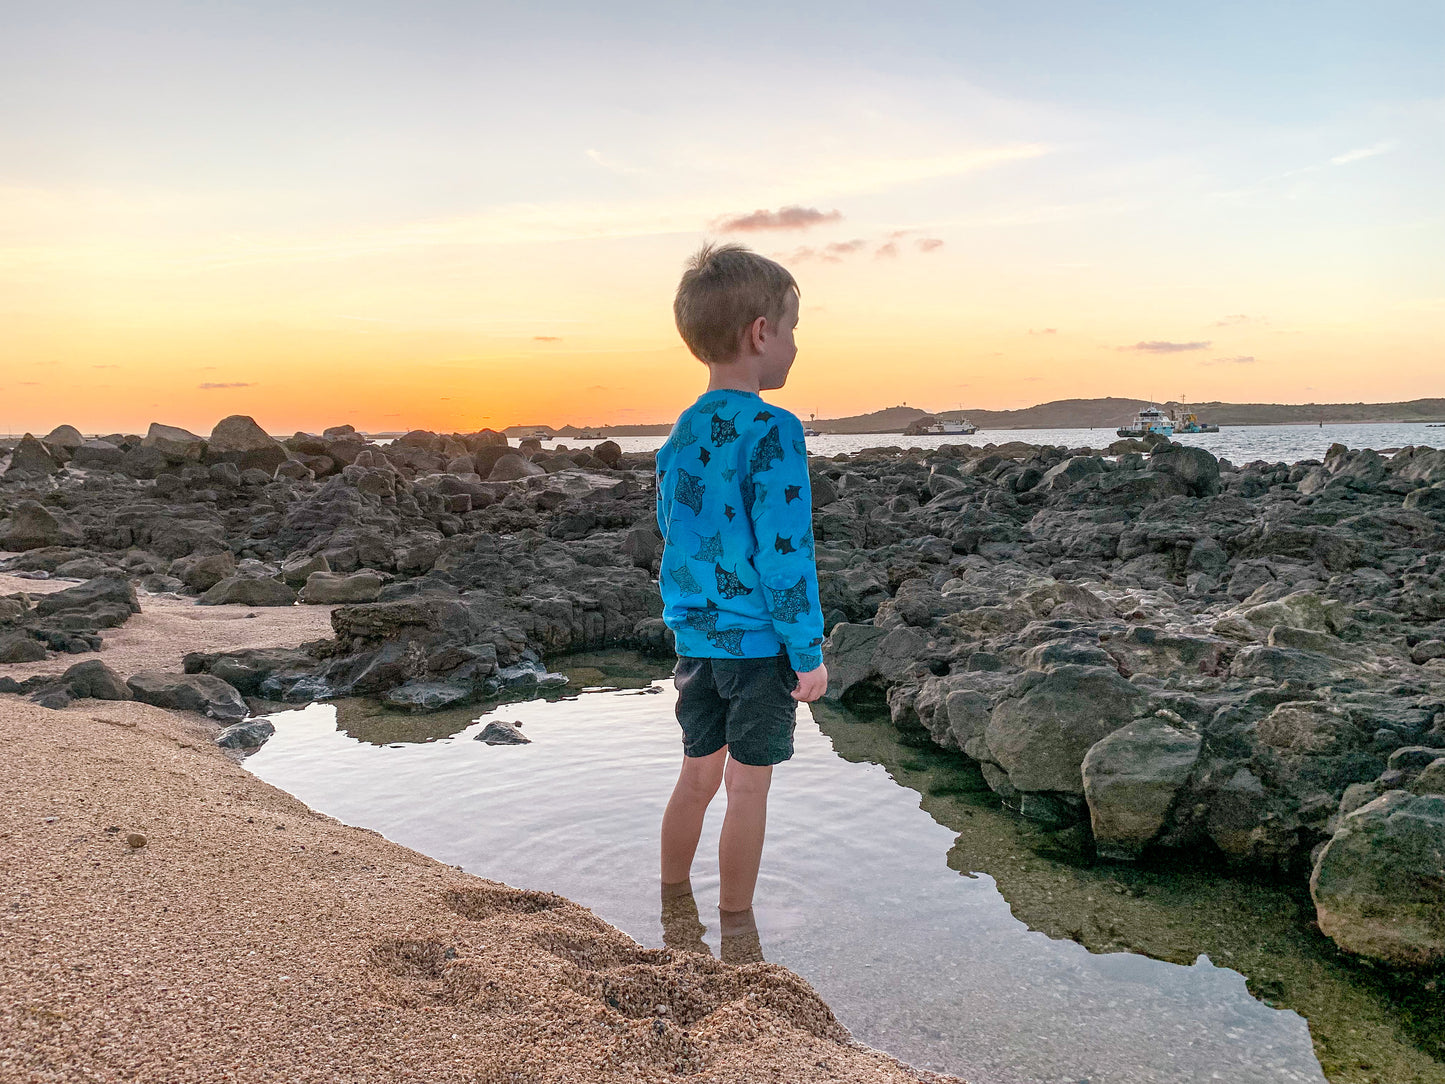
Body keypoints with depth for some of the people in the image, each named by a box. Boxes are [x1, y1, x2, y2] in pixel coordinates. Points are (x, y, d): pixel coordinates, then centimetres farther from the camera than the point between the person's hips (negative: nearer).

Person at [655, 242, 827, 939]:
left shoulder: (681, 434, 5)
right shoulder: (772, 431, -18)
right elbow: (784, 554, -20)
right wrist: (810, 653, -11)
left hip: (695, 638, 7)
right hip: (759, 642, -7)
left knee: (698, 775, 20)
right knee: (748, 789, 8)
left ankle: (672, 907, 35)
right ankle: (735, 927, 22)